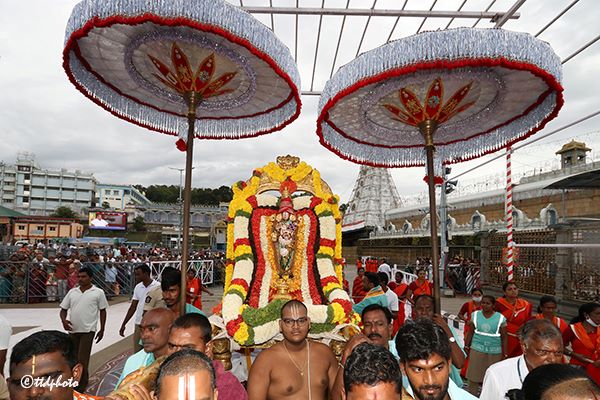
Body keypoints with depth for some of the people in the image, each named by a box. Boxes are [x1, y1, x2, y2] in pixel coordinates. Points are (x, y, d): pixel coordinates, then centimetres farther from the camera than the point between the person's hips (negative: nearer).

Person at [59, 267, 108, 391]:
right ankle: (74, 382, 38)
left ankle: (81, 388, 10)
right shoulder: (72, 292, 7)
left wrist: (102, 330, 0)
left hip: (88, 330, -5)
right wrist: (64, 320, -9)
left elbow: (102, 311, 1)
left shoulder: (98, 292, -3)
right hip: (72, 330, 5)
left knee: (82, 360, -6)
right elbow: (63, 309, 12)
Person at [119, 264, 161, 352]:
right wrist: (123, 325, 14)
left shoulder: (158, 287, -12)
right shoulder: (138, 287, 7)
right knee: (137, 352, 11)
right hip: (138, 324, 6)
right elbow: (133, 307, 13)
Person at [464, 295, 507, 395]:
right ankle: (472, 395, 16)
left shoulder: (501, 318, -3)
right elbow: (470, 332, 6)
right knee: (474, 376, 3)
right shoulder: (475, 315, 1)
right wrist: (466, 346, 7)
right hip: (477, 350, 1)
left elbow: (504, 337, 1)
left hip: (494, 352, -1)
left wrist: (504, 354, 2)